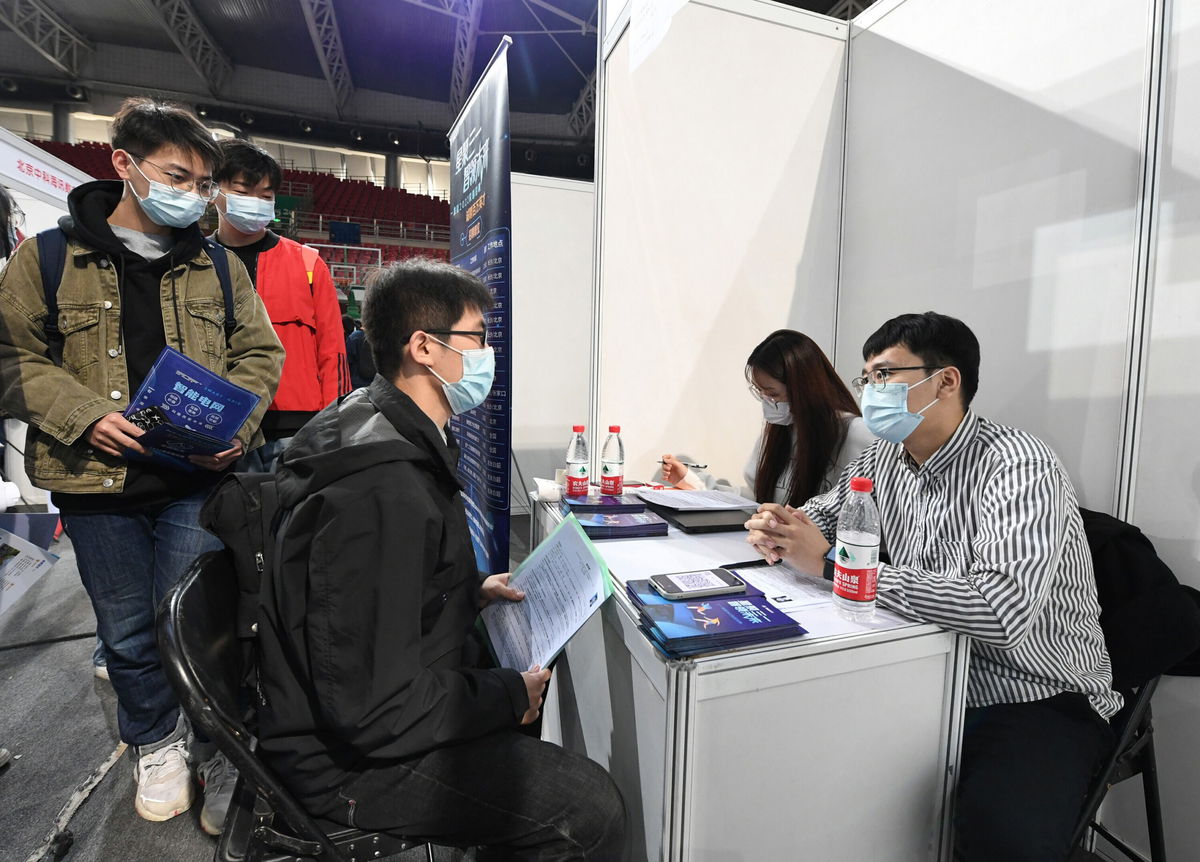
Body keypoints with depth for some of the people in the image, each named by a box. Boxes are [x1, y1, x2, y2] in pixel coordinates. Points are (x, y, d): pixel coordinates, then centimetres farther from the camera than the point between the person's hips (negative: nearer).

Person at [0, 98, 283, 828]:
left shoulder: (218, 264, 6)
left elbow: (259, 352, 6)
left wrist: (237, 424, -9)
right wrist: (83, 414, -15)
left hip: (199, 476, 0)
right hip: (98, 479, 0)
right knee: (127, 631, 15)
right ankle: (156, 745, 39)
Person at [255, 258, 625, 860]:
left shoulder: (383, 433, 3)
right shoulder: (382, 493, -31)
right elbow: (374, 711, -29)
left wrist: (473, 592, 8)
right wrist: (507, 696, -16)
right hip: (349, 758, -10)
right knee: (592, 811, -13)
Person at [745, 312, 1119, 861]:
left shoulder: (1018, 466, -22)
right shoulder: (883, 460, 1)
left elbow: (1003, 611, -35)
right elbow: (823, 512, 15)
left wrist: (829, 563, -32)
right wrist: (779, 528, -11)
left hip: (1038, 698, -6)